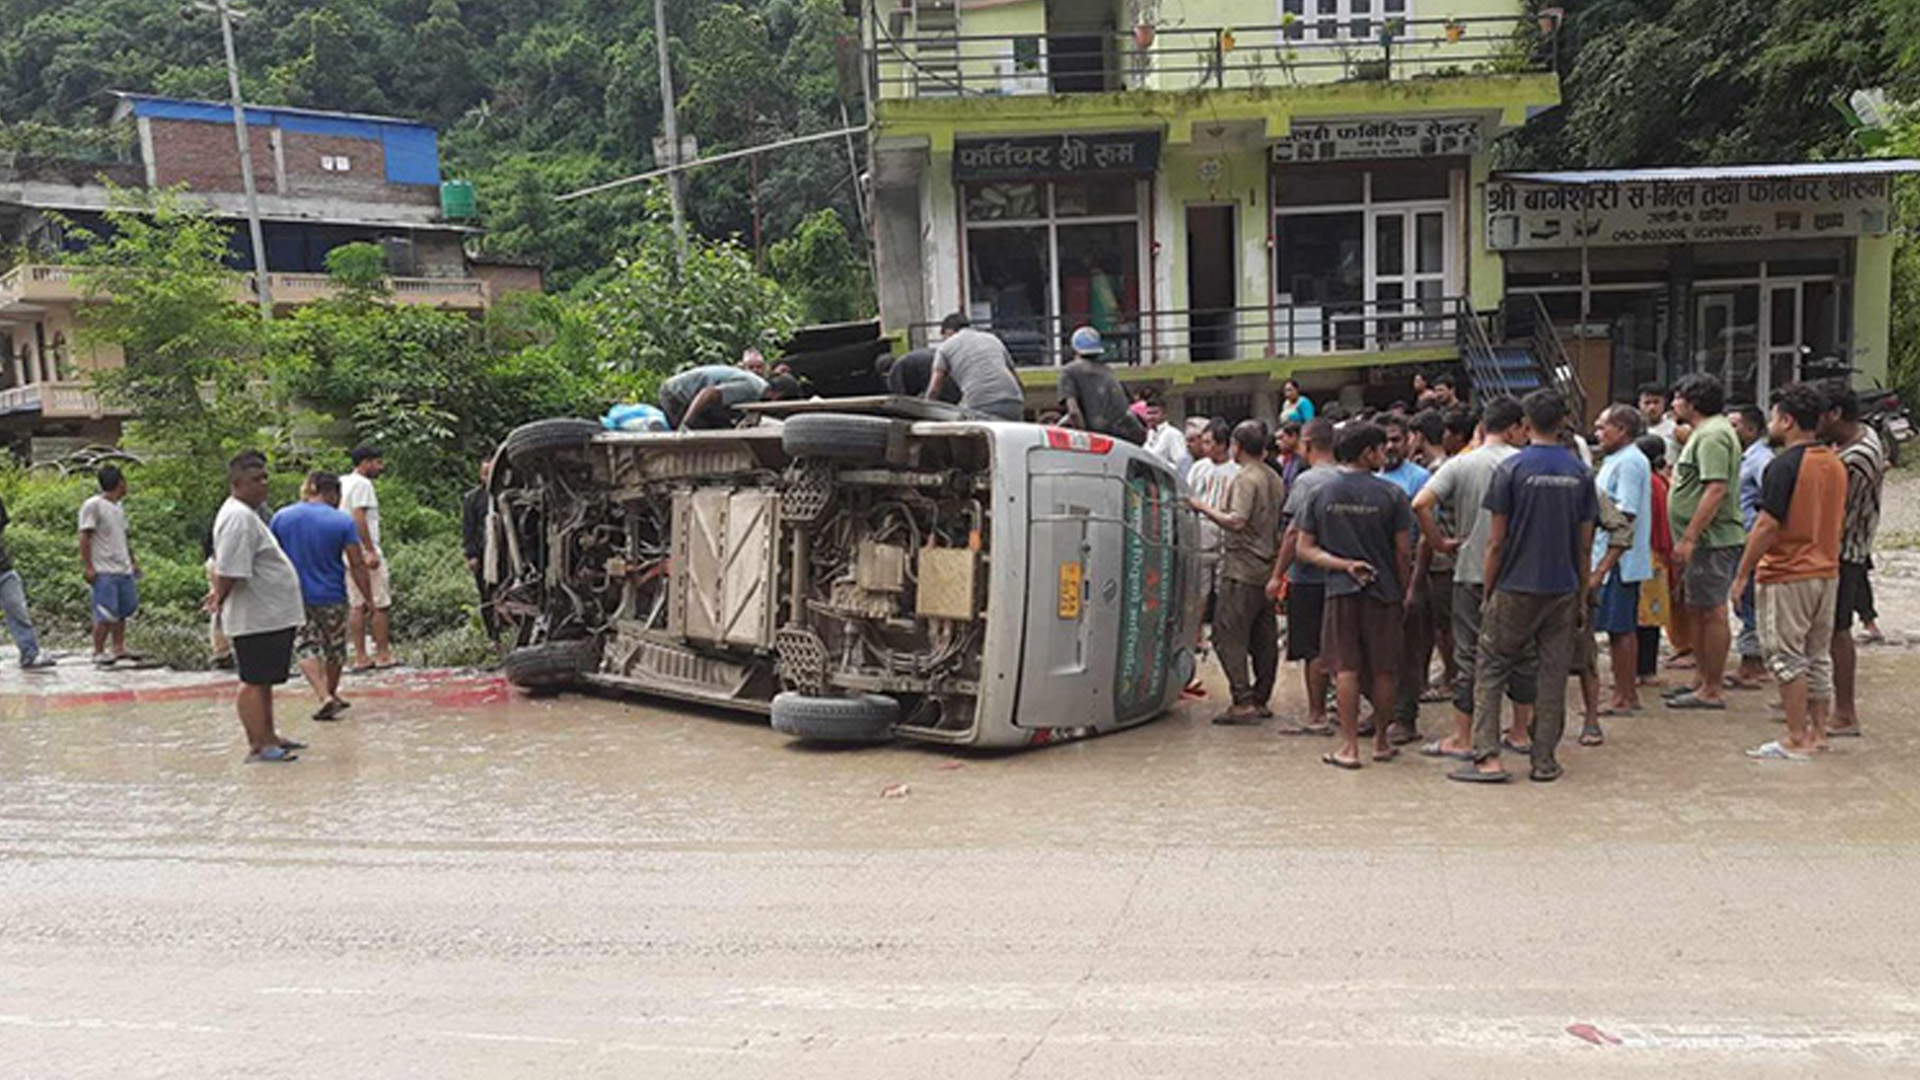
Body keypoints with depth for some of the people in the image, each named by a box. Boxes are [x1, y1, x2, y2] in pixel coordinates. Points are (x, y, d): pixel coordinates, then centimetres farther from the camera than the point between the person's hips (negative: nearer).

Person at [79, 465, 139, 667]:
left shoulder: (119, 507, 16)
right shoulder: (93, 505, -9)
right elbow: (85, 538, -11)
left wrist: (133, 561, 24)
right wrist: (87, 566, -15)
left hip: (124, 570, 8)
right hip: (104, 573, -8)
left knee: (123, 611, 11)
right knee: (105, 614, -6)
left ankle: (119, 648, 20)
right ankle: (98, 652, 3)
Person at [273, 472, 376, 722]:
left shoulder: (281, 517, 0)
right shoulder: (343, 522, -9)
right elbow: (357, 564, -10)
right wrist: (369, 598, -3)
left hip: (295, 596, 1)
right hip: (331, 597, -1)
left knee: (307, 648, 6)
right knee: (335, 649, 17)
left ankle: (325, 697, -12)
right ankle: (331, 694, 32)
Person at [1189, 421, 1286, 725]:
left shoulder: (1245, 478, -12)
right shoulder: (1275, 479, 15)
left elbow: (1237, 521, -22)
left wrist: (1204, 508, -12)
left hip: (1243, 569, -9)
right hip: (1268, 569, 9)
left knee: (1228, 634, -7)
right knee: (1264, 638, 11)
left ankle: (1244, 703, -11)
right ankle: (1261, 700, 17)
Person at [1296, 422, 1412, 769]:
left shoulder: (1321, 494, 1)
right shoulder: (1391, 494, -6)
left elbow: (1305, 548, -2)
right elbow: (1403, 551, -2)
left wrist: (1343, 564, -6)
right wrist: (1403, 592, 8)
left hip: (1340, 590, 1)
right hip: (1383, 589, -1)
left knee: (1346, 669, 3)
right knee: (1383, 670, 10)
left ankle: (1349, 746, 3)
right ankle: (1381, 742, 22)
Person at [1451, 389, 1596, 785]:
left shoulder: (1511, 469, -8)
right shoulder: (1580, 472, 4)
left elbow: (1496, 541, -7)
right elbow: (1585, 544, 7)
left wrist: (1487, 592, 2)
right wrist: (1582, 597, 15)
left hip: (1516, 588, -3)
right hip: (1563, 589, 3)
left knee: (1491, 670, 6)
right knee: (1553, 675, 9)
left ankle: (1488, 756, 0)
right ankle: (1544, 760, 14)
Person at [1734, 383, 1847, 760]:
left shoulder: (1785, 465, -16)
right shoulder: (1835, 464, 9)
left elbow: (1767, 526, -20)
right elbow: (1840, 523, 17)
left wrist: (1742, 574, -14)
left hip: (1786, 576, -8)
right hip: (1827, 572, 8)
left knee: (1787, 657, -2)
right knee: (1818, 654, 14)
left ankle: (1797, 740, 0)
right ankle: (1818, 732, 20)